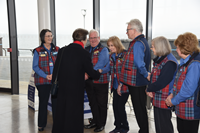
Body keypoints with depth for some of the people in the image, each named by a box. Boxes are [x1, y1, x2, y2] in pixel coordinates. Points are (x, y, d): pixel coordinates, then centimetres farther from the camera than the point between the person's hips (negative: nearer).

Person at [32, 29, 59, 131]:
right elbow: (35, 67, -3)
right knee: (43, 102, 6)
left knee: (56, 101, 3)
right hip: (42, 81, -2)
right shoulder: (38, 51, 0)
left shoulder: (57, 50, 8)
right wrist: (46, 76, -14)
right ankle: (41, 125, 19)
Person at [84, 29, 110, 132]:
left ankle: (101, 124, 20)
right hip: (89, 81, 5)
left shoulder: (103, 50, -7)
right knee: (92, 103, 16)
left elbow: (99, 65, -18)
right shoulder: (86, 49, 11)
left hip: (100, 81, -5)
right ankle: (95, 121, 31)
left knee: (101, 104, 6)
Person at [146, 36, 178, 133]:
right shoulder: (159, 59, 11)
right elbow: (153, 77, 15)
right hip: (157, 99, 9)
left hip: (164, 101, -9)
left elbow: (161, 82, -25)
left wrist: (149, 89, -9)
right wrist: (150, 90, -2)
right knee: (158, 125, 20)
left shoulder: (169, 62, -21)